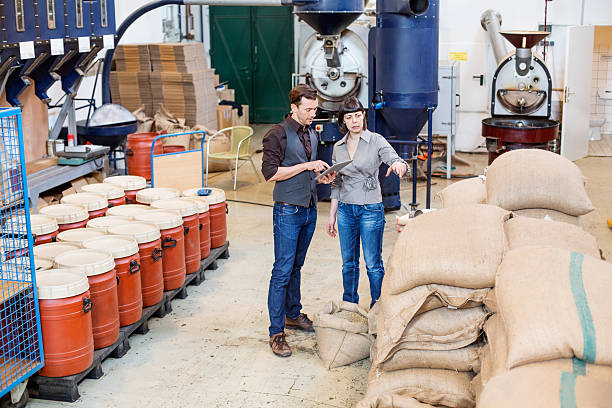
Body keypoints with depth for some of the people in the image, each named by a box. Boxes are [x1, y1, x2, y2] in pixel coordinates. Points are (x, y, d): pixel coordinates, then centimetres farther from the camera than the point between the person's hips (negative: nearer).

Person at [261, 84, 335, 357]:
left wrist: (321, 177, 3)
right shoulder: (278, 134, -11)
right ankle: (276, 332, -1)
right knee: (283, 271, -6)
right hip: (288, 211, -7)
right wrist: (307, 166, -17)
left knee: (296, 266, 18)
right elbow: (270, 173, -17)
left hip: (309, 209, 7)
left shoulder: (312, 135, 13)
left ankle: (293, 314, 31)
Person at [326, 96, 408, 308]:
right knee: (348, 262, 14)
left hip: (370, 210, -4)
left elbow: (397, 162, -19)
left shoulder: (376, 141, -6)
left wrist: (399, 166, -44)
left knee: (373, 264, 1)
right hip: (346, 210, 4)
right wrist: (332, 215, 11)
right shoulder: (338, 147, 7)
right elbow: (336, 184, 12)